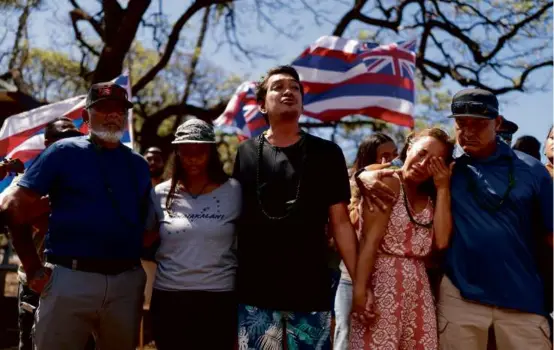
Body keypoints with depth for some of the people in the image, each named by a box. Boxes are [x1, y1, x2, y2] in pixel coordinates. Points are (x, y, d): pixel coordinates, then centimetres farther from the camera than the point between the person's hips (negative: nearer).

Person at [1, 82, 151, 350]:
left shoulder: (138, 165, 13)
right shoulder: (64, 152, 0)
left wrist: (140, 266, 8)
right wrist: (34, 269, -6)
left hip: (127, 283, 4)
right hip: (71, 279, -4)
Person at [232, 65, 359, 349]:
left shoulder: (326, 153, 3)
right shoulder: (246, 153, 5)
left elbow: (340, 222, 2)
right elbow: (233, 218, 9)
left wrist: (359, 281, -4)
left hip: (311, 291, 0)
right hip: (254, 292, 1)